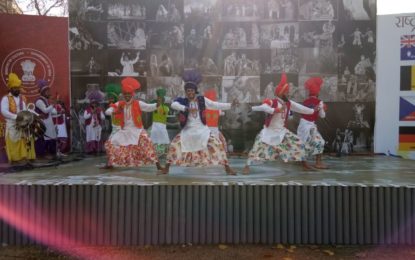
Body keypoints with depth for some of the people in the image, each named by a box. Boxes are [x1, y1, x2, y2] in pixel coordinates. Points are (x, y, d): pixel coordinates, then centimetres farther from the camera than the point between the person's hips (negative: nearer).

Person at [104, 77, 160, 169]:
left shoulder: (138, 104, -8)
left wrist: (157, 104, -43)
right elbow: (107, 111, -6)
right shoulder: (119, 104, 1)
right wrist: (115, 111, -27)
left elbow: (149, 107, -22)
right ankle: (110, 164, 25)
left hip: (136, 130, -4)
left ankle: (157, 164, -22)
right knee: (110, 143, 5)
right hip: (124, 130, 5)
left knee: (146, 143, -26)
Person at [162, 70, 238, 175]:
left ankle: (227, 167, 0)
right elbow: (173, 105, -26)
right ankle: (166, 168, 9)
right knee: (174, 145, -11)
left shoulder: (202, 100, -2)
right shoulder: (183, 101, -5)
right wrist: (187, 108, -40)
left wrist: (230, 105, -16)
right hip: (188, 131, 0)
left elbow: (215, 105, -4)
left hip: (202, 130, 0)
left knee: (217, 145, -12)